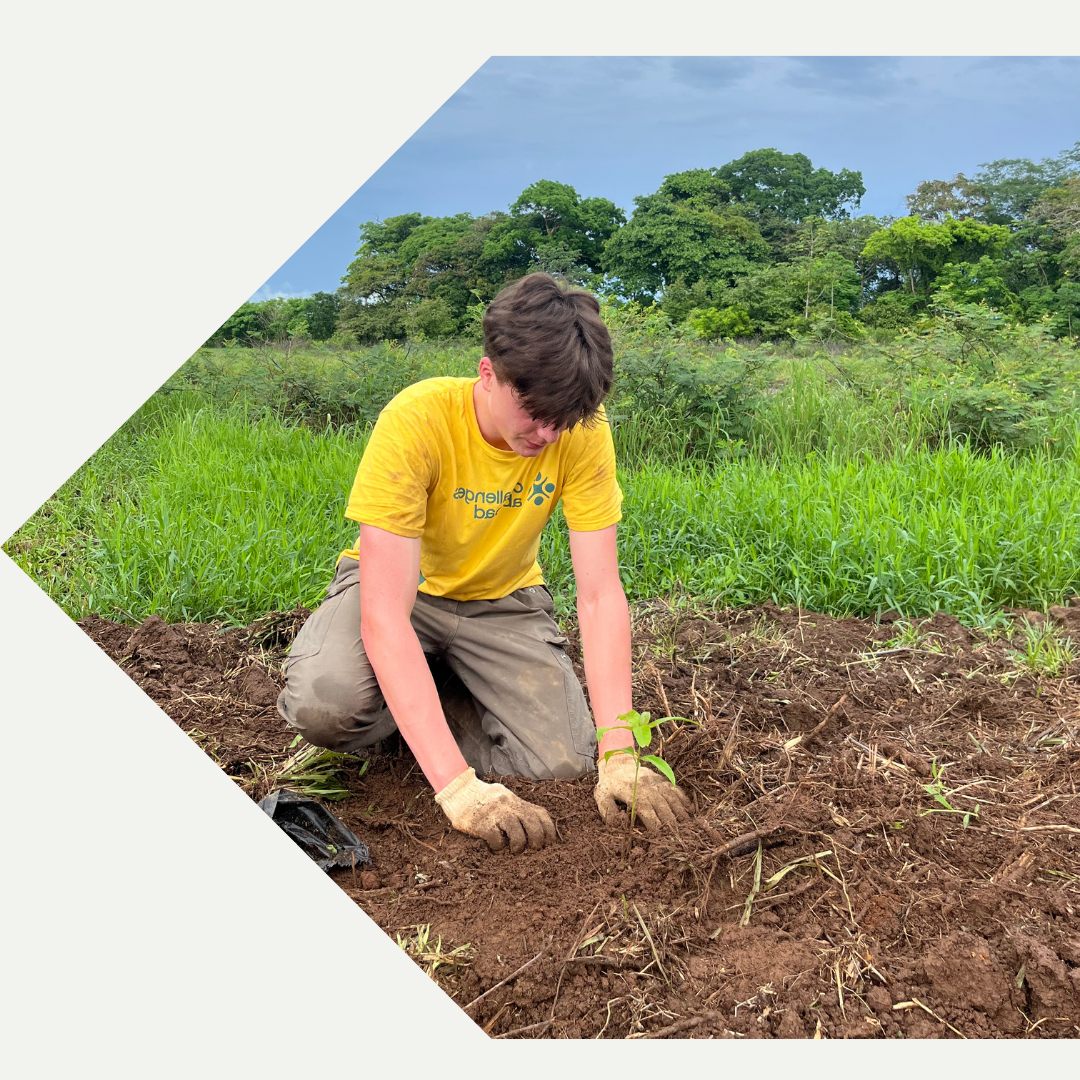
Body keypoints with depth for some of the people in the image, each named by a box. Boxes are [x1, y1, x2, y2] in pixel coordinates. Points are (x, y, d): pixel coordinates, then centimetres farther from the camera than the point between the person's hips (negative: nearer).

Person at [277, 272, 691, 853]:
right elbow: (384, 615, -37)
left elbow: (600, 594, -21)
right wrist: (458, 786, -44)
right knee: (323, 706, -33)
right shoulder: (417, 421, -32)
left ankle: (437, 700, 10)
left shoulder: (582, 432, -22)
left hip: (501, 599, 3)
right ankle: (401, 697, 3)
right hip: (398, 586, -2)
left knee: (565, 762, -17)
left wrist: (619, 757, -32)